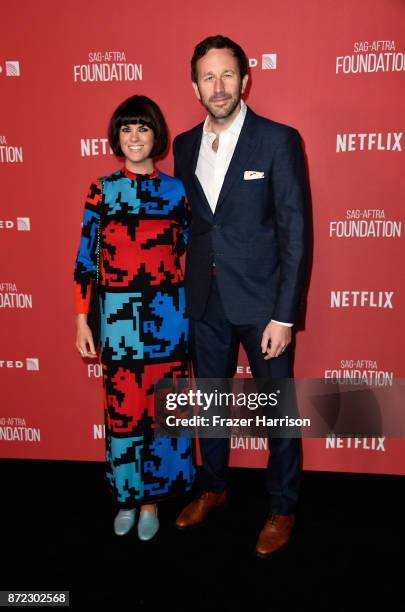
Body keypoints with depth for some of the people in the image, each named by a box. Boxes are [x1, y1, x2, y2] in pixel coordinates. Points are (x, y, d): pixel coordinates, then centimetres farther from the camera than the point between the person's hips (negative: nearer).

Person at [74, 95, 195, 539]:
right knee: (122, 407, 8)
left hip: (167, 315, 1)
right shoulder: (101, 190, 2)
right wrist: (81, 320, -2)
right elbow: (85, 259, 2)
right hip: (118, 316, 0)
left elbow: (194, 252, 10)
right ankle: (127, 497, 30)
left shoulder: (176, 191, 4)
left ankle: (152, 499, 27)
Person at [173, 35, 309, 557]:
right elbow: (185, 222, 12)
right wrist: (181, 293, 7)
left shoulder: (278, 140, -8)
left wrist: (284, 315, -15)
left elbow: (296, 232, -11)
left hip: (261, 300, -4)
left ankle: (282, 507, 31)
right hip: (205, 302, 5)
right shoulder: (184, 145, 7)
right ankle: (213, 488, 41)